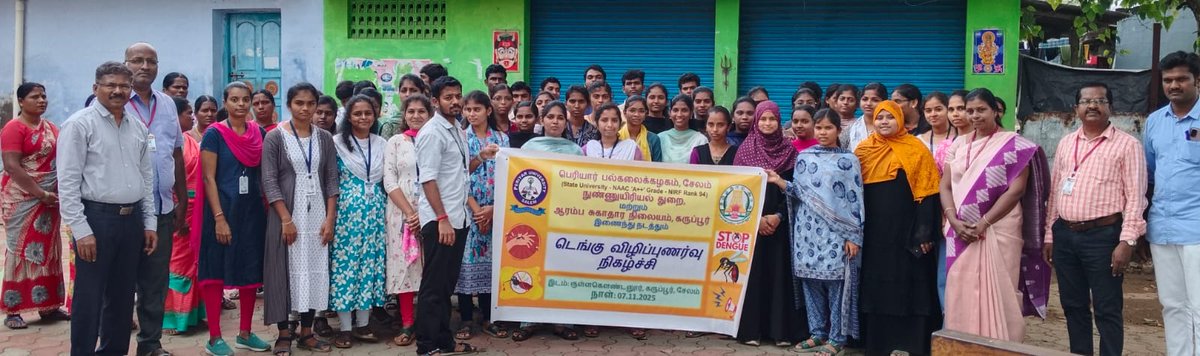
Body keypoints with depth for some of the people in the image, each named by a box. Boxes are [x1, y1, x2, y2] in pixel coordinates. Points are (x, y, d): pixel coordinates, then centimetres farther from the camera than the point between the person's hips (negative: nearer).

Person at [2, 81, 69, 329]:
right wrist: (41, 194, -20)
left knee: (47, 250, 9)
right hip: (22, 199, -7)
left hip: (50, 199, 7)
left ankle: (47, 305, 17)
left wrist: (57, 192, 4)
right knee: (21, 249, -3)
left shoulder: (51, 127, 11)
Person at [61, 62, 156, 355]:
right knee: (89, 297, 0)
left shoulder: (138, 128, 11)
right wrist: (81, 230, -16)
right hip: (96, 217, -6)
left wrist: (149, 222, 11)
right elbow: (68, 182, -11)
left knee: (123, 295, 14)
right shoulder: (80, 124, -7)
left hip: (131, 218, 6)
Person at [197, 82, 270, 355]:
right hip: (223, 210, -5)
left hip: (253, 210, 5)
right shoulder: (214, 134, -6)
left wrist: (267, 207, 5)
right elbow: (209, 178, -10)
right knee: (217, 271, 1)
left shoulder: (259, 133, 7)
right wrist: (219, 218, -16)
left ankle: (245, 333, 20)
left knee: (251, 271, 9)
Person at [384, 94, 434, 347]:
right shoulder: (395, 142, 6)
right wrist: (410, 213, -10)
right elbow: (389, 182, -1)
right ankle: (407, 325, 6)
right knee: (404, 264, 0)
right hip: (402, 213, 0)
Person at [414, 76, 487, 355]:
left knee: (448, 283, 14)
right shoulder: (432, 133, -12)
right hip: (439, 220, -8)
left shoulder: (458, 131, 14)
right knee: (434, 285, -2)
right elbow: (428, 179, -17)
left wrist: (480, 157, 7)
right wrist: (442, 220, -21)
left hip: (458, 218, 8)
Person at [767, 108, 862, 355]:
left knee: (835, 282, -3)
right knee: (810, 281, 6)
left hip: (836, 232, -4)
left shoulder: (849, 160, 0)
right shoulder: (803, 157, 10)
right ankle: (817, 334, 18)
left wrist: (853, 237, -8)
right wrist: (779, 181, -6)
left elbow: (854, 199, -3)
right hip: (808, 229, 4)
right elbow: (799, 193, 12)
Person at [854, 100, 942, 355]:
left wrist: (924, 232, -15)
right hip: (873, 233, 4)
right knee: (875, 285, 8)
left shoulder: (916, 150, -4)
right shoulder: (864, 150, 8)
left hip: (906, 230, -4)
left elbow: (926, 193, -9)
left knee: (907, 284, 0)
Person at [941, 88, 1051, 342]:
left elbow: (1016, 189, -10)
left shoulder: (1014, 146, -2)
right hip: (961, 234, 4)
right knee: (961, 295, 5)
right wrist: (954, 221, -10)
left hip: (998, 232, -4)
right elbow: (945, 187, 7)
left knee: (996, 294, -2)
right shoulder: (958, 146, 12)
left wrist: (984, 223, -16)